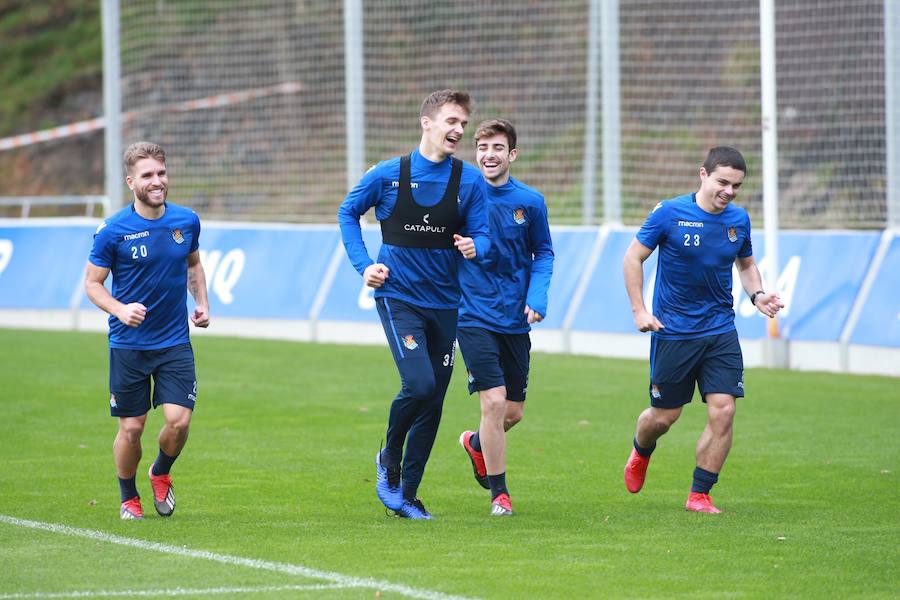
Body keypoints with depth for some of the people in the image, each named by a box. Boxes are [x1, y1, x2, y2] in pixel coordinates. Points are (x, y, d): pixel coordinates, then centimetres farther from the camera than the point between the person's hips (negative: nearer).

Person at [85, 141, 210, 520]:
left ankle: (161, 474, 22)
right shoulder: (113, 231, -10)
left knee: (179, 420, -10)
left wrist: (202, 304, 7)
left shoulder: (187, 222, 2)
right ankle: (128, 498, 26)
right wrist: (120, 310, -20)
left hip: (175, 343, 2)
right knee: (131, 428, 3)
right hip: (128, 344, -2)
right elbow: (92, 282, -3)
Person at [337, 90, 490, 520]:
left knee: (433, 403, 5)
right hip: (398, 297, -4)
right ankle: (389, 459, 7)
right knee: (419, 384, -21)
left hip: (444, 303, 4)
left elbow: (481, 234, 3)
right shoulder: (388, 174, -5)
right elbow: (348, 212, 9)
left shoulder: (469, 181, 0)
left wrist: (475, 246, -21)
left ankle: (406, 494, 18)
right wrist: (364, 265, -1)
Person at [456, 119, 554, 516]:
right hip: (474, 316, -3)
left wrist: (537, 297, -4)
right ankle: (499, 493, 1)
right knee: (494, 401, -14)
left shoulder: (530, 202, -1)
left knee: (513, 412, 8)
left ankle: (477, 444, 43)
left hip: (515, 319, 3)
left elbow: (543, 253, 11)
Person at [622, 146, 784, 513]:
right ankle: (640, 453, 42)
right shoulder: (669, 214, -10)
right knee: (664, 416, 6)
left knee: (723, 412, -9)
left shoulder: (739, 220, 3)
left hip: (720, 332, 3)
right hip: (672, 332, -3)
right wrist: (639, 310, -8)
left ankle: (700, 495, 3)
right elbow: (633, 258, -1)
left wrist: (757, 295, 1)